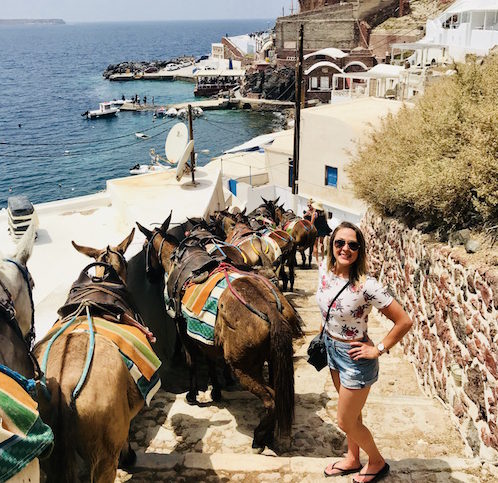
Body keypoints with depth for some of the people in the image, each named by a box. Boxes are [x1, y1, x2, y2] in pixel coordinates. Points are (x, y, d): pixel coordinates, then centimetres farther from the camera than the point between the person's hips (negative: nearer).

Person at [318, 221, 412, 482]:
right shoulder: (324, 268, -10)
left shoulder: (366, 285, -29)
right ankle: (352, 459, 47)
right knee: (351, 411, 26)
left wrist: (378, 350, -18)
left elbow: (404, 321, -25)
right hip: (332, 349, 6)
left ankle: (377, 462, 36)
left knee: (345, 421, 9)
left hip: (354, 357, -6)